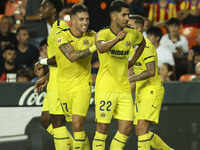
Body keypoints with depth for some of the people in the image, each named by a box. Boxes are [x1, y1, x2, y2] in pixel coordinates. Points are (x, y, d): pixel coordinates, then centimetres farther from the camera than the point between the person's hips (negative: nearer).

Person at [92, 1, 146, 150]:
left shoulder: (132, 34, 5)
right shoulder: (103, 34, -12)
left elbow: (142, 42, 30)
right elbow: (101, 48, -37)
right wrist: (117, 39, -55)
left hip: (124, 88, 5)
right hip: (105, 88, -5)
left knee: (127, 127, 1)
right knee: (103, 128, -6)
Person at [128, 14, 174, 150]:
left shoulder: (146, 45, -16)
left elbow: (151, 72, -25)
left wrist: (129, 79, -27)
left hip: (152, 90, -9)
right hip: (141, 92, 9)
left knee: (142, 127, -19)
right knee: (139, 132, 8)